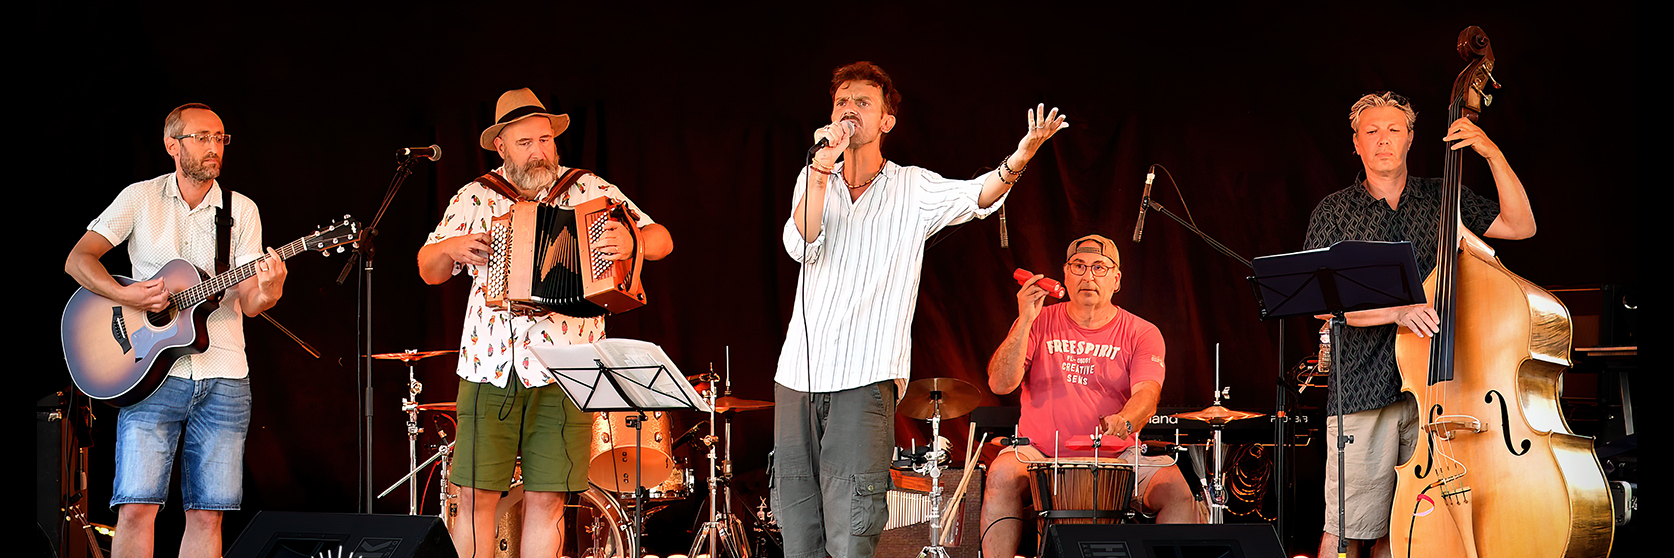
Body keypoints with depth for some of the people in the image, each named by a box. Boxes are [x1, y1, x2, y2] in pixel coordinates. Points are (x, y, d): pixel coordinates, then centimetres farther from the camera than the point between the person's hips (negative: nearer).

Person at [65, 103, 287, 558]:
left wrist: (266, 294, -23)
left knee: (207, 513, 1)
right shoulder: (140, 199, 4)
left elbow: (247, 302, 1)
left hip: (224, 379, 2)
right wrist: (126, 295, -17)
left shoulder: (242, 210, 8)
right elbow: (77, 260, 0)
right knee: (136, 507, -11)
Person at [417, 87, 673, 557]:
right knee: (475, 496, -2)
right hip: (489, 367, 1)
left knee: (546, 499, 0)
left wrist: (632, 243, -20)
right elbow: (430, 271, 17)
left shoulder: (590, 191, 6)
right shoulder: (474, 199, 11)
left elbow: (662, 240, 2)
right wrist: (451, 247, -5)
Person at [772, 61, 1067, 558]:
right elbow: (801, 246, -4)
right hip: (798, 376, 4)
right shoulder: (813, 181, 14)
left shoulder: (912, 189, 6)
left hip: (865, 380, -3)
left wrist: (1018, 160, -33)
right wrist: (823, 168, -14)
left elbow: (975, 196, -12)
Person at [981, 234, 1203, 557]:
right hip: (1039, 454, 0)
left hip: (1117, 458, 0)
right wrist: (1025, 321, -17)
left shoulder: (1141, 334, 5)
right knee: (1002, 475, -31)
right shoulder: (1040, 323, 7)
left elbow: (1147, 393, -12)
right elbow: (1000, 384, -5)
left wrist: (1125, 421, -36)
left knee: (1176, 488, -26)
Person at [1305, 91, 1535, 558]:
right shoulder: (1333, 212, 6)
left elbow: (1520, 226, 4)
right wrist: (1396, 311, -18)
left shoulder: (1441, 200, 12)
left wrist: (1494, 156, -7)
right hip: (1363, 392, -2)